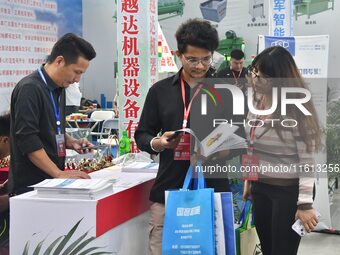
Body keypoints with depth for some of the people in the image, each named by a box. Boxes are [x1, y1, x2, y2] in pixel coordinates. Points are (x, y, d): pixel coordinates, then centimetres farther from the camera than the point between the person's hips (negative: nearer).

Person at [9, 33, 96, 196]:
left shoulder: (59, 88, 12)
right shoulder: (29, 89, -16)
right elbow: (27, 140, -21)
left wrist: (71, 143, 5)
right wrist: (59, 174, -22)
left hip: (52, 181, 8)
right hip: (30, 185, -8)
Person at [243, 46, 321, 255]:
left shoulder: (296, 107, -18)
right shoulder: (258, 99, 3)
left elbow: (306, 158, -18)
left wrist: (305, 203, -20)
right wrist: (249, 179, 18)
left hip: (290, 190, -7)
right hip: (261, 186, 7)